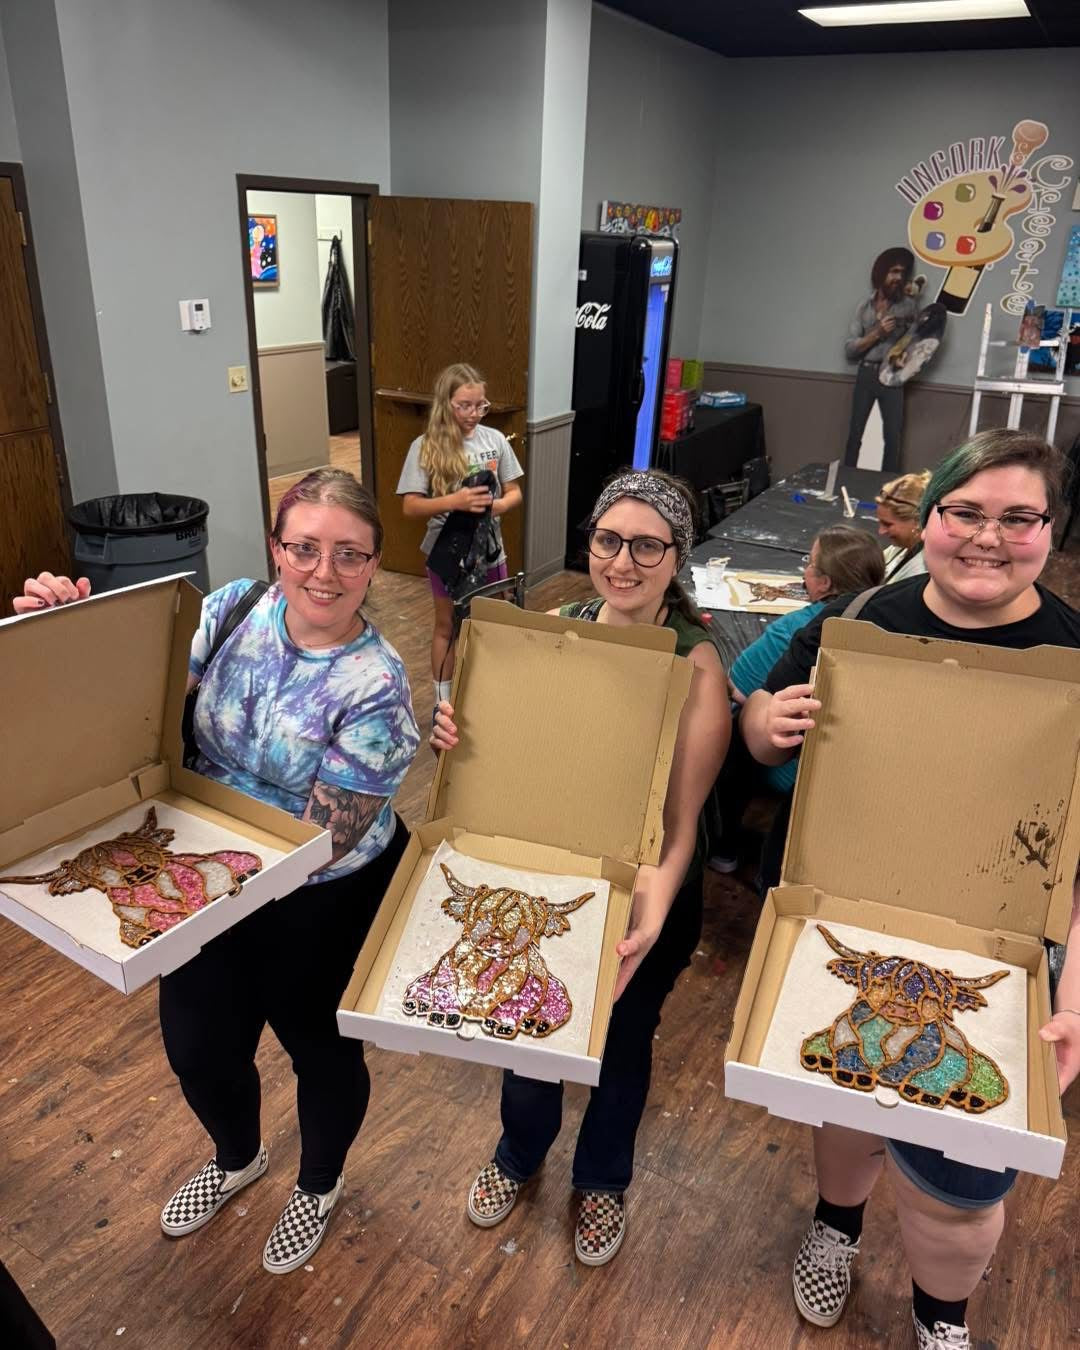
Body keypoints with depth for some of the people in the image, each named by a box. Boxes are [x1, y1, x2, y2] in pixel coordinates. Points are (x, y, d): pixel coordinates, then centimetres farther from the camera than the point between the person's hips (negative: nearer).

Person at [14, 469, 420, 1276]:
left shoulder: (375, 686, -25)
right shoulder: (235, 609, -10)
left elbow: (323, 836, -23)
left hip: (324, 903, -5)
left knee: (320, 1049, 18)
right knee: (197, 1044, 22)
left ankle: (319, 1185, 53)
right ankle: (237, 1159, 57)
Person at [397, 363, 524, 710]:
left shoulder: (495, 440, -4)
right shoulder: (426, 447, -12)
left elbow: (514, 493, 1)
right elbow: (410, 507, -15)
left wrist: (494, 506, -21)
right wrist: (454, 501, -30)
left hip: (488, 550, 3)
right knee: (447, 628, 13)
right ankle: (443, 701, 28)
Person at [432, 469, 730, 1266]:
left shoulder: (697, 668, -21)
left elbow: (682, 824, -22)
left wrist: (656, 901, -41)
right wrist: (454, 738, -22)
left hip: (639, 900, -3)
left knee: (620, 1044, 22)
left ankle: (603, 1180, 55)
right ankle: (519, 1155, 58)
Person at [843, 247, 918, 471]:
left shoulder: (908, 305, 3)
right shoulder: (865, 306, 5)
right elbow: (849, 349, -1)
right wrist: (877, 333, -12)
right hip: (866, 374, 1)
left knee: (893, 436, -2)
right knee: (855, 433, 4)